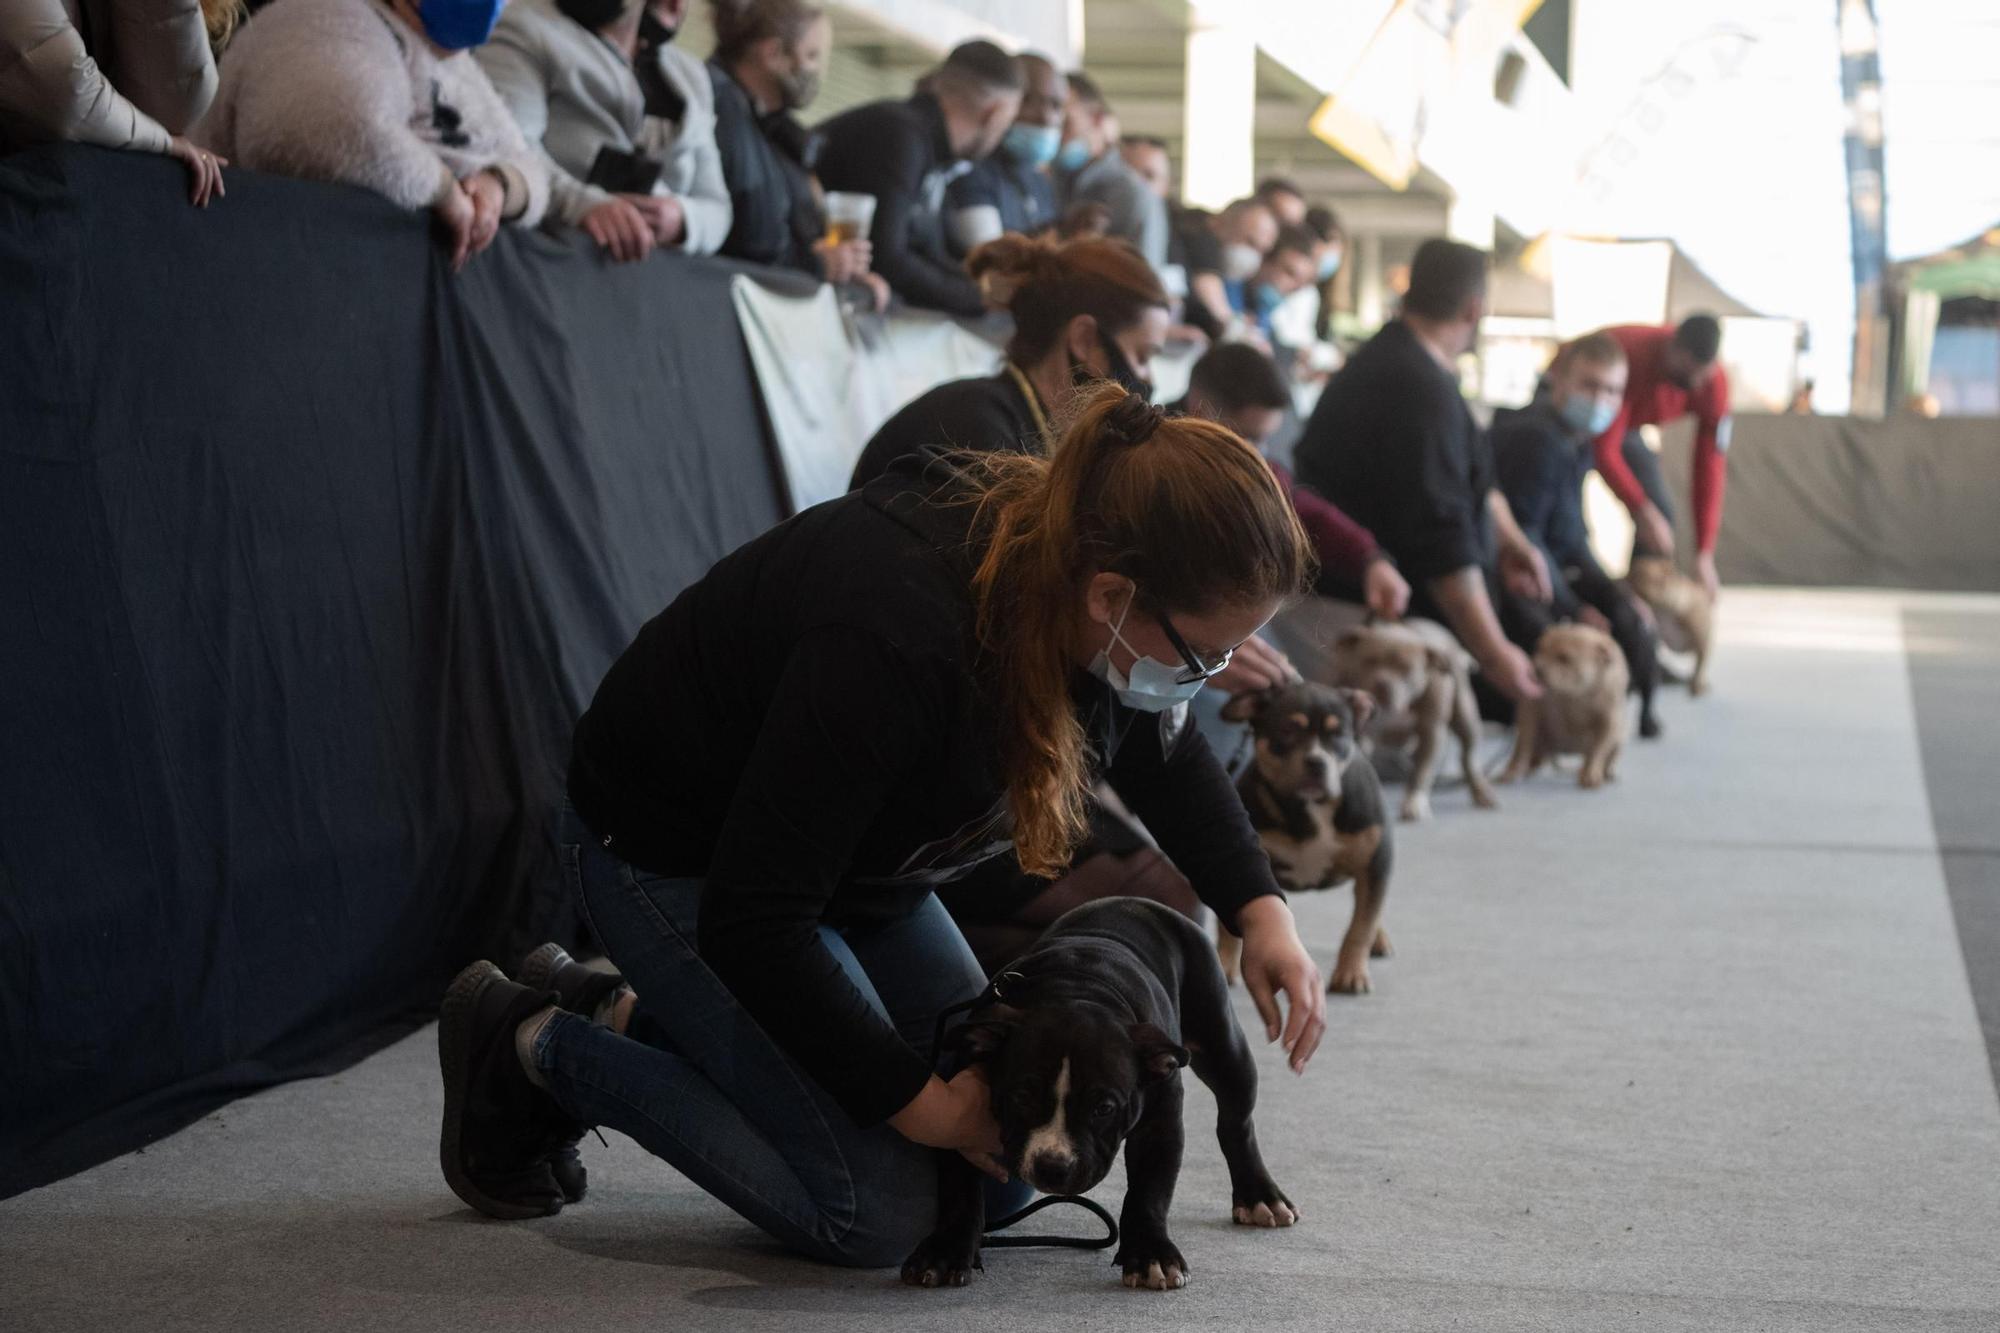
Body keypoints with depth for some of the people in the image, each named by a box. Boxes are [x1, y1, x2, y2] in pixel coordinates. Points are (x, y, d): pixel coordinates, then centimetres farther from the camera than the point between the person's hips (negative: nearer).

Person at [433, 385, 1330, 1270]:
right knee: (879, 1211, -14)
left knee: (1003, 1170, 6)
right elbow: (752, 922, -33)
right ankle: (534, 1049, 2)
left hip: (847, 855, 8)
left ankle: (645, 1018, 17)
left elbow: (1165, 751, 8)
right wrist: (913, 1097, -23)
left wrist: (1259, 909, -6)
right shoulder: (895, 637, -41)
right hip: (675, 858, -8)